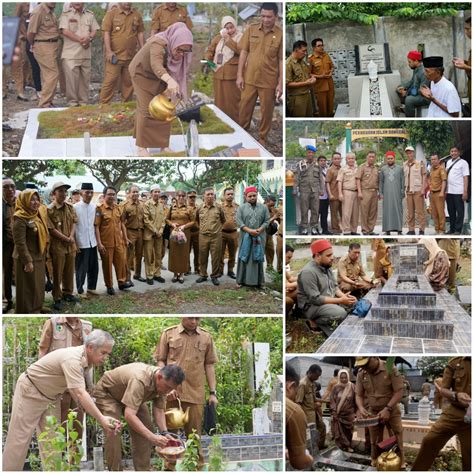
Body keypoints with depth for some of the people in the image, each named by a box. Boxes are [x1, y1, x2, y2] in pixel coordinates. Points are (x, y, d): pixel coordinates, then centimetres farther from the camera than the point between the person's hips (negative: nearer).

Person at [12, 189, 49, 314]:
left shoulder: (39, 213, 7)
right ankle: (27, 312, 13)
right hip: (27, 258, -8)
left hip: (39, 257, 8)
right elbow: (20, 242, -21)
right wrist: (28, 261, -22)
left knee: (38, 285, 17)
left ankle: (36, 309, 30)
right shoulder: (20, 218, -18)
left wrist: (44, 255, 15)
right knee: (28, 288, 2)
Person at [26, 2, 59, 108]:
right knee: (53, 73, -12)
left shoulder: (51, 12, 14)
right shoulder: (38, 12, -15)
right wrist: (33, 45, 2)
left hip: (52, 47, 9)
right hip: (43, 47, -9)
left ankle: (47, 102, 19)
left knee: (47, 74, 12)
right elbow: (30, 33, -14)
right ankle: (44, 103, -10)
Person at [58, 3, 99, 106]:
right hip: (70, 53, -4)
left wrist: (89, 38, -9)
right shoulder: (66, 15, 1)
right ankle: (72, 102, 3)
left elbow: (94, 30, 13)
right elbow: (65, 31, -10)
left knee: (85, 78, 5)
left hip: (86, 53, 4)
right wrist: (80, 39, -14)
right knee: (71, 78, -5)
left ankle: (83, 102, 14)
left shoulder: (90, 15, 14)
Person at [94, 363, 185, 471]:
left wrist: (164, 433, -29)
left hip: (132, 396, 7)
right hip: (107, 393, -7)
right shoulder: (140, 380, -44)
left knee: (145, 430, -3)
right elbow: (129, 415, -48)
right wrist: (152, 437, -52)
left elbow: (159, 410, -12)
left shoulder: (162, 383, -19)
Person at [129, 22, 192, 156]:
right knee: (146, 109, -11)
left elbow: (178, 71, -10)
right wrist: (170, 80, -72)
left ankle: (163, 144, 10)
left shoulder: (181, 52, -17)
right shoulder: (159, 44, -38)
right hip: (142, 73, -6)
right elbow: (156, 65, -55)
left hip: (160, 78, 6)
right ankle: (142, 147, -5)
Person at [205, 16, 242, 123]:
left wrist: (228, 39, -18)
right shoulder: (218, 38, 14)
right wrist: (208, 60, 0)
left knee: (232, 101, -5)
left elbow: (240, 50, -18)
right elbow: (210, 50, 19)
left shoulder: (240, 37, -2)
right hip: (218, 74, 5)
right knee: (219, 100, 11)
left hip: (232, 75, -5)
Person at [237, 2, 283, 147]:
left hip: (268, 81, -2)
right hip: (249, 78, 2)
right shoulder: (251, 29, -2)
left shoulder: (280, 34, -8)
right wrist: (239, 75, -2)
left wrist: (280, 83, -8)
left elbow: (281, 60, -6)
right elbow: (243, 53, 2)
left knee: (266, 111, 9)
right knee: (244, 108, 11)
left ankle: (262, 138, 27)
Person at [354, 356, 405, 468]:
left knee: (397, 440, 1)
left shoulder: (390, 369, -17)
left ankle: (401, 465, 14)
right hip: (373, 413, 3)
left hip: (391, 411, -3)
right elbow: (358, 395, 2)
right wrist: (361, 407, -19)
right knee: (375, 442, 11)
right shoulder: (361, 374, -5)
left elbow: (399, 392, -17)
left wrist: (387, 409, -24)